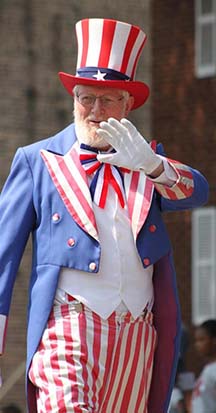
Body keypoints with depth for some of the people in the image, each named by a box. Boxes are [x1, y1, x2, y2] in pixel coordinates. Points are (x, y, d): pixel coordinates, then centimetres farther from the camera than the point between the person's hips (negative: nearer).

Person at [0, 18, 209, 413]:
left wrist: (150, 164, -29)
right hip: (69, 326, -3)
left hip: (137, 334, 4)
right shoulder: (37, 161, 7)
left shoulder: (149, 160, 15)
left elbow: (197, 192, -6)